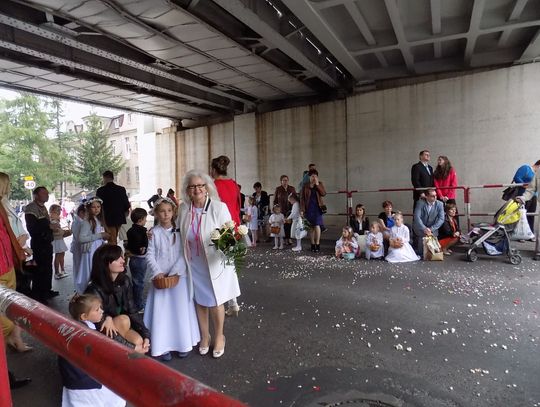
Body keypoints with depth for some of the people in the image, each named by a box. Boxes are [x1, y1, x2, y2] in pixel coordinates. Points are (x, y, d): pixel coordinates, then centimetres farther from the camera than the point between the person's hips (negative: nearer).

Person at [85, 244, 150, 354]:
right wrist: (133, 348, -27)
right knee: (124, 320, -30)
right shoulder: (95, 290, -26)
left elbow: (132, 311, -7)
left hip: (121, 328, 4)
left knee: (139, 341, -23)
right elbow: (103, 330, -26)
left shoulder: (125, 281, -10)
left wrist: (146, 335, -20)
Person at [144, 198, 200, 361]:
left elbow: (183, 254, -6)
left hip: (179, 276, 1)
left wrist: (174, 272, -14)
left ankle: (183, 343, 22)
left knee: (181, 309, 7)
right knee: (161, 310, 3)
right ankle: (163, 346, 15)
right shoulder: (154, 233, -1)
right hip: (161, 277, 0)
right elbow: (150, 255, -3)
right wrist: (157, 272, -14)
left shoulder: (179, 231, -1)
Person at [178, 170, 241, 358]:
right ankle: (204, 336, 38)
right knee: (199, 301, 15)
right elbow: (180, 233, 13)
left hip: (214, 263, -3)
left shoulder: (219, 208, -16)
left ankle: (219, 336, 34)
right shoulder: (184, 209, -4)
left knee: (215, 302, 9)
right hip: (194, 264, 3)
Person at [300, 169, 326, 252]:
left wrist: (317, 184, -15)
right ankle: (312, 244, 14)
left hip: (317, 208, -1)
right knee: (311, 227, 6)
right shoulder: (305, 186, 2)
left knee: (317, 225, -10)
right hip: (308, 208, 1)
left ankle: (317, 244, -5)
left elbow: (324, 193, -10)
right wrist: (302, 209, -6)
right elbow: (302, 198, 1)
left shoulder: (320, 184, 5)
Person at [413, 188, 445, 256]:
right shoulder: (420, 203, -13)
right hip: (420, 226, -2)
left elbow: (441, 219, -13)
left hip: (432, 228, 2)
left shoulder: (439, 204, -7)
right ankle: (420, 252, -9)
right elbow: (417, 217, -20)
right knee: (424, 234, -28)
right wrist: (424, 229, -31)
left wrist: (431, 229, -24)